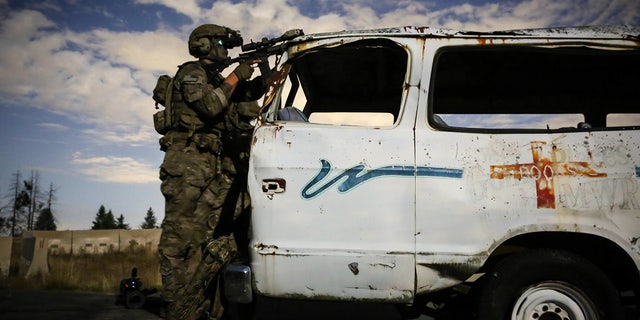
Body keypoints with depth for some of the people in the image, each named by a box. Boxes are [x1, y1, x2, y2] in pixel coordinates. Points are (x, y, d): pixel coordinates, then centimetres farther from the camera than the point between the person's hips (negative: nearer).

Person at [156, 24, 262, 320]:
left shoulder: (216, 80, 27)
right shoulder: (190, 72, 1)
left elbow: (250, 94, 28)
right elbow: (210, 105, -15)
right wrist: (235, 76, -5)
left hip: (212, 167, 9)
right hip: (188, 163, -9)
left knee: (214, 240, 4)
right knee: (182, 237, -11)